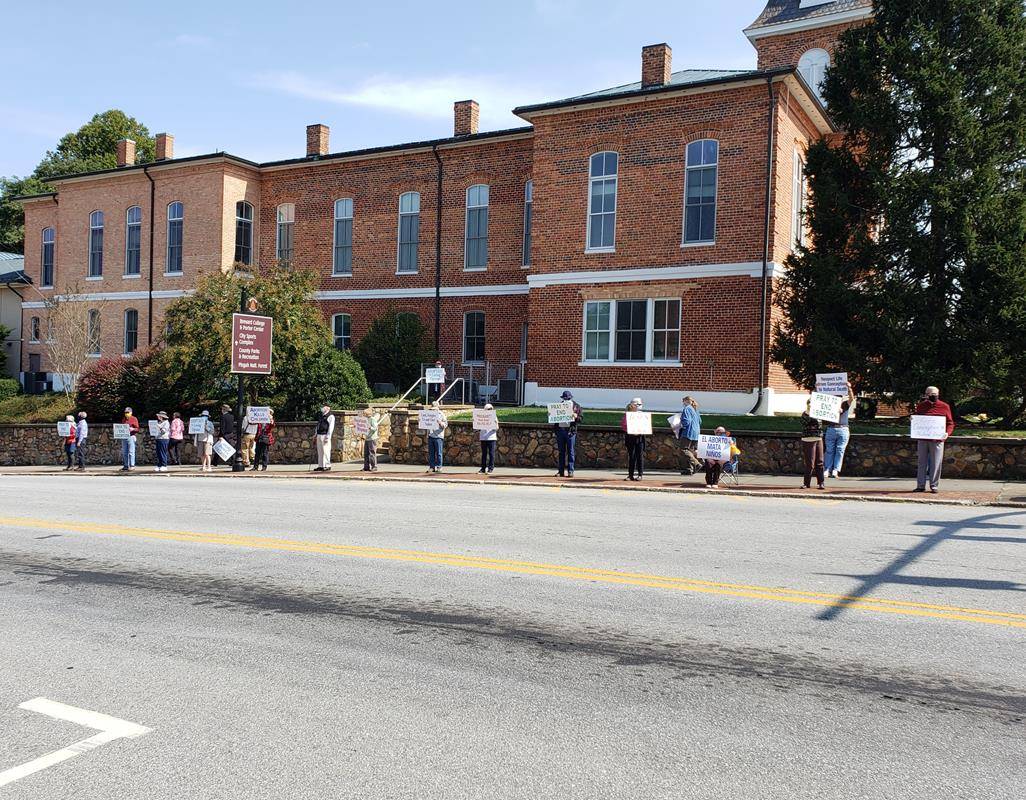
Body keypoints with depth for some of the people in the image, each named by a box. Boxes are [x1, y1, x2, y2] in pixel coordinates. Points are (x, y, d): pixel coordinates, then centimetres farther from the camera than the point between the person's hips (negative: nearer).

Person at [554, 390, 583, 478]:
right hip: (560, 430, 3)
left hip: (570, 431, -3)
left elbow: (581, 418, 3)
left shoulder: (576, 406, 6)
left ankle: (570, 471, -2)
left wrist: (576, 417, -18)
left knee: (570, 451, -3)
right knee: (561, 451, 7)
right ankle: (561, 471, 10)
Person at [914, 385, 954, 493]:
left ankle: (934, 485, 7)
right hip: (923, 439, 2)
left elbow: (950, 423, 6)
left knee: (936, 463, 0)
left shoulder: (944, 407, 3)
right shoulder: (921, 406, 9)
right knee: (922, 462, 6)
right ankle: (920, 485, 11)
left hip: (937, 440, -2)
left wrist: (947, 433, -11)